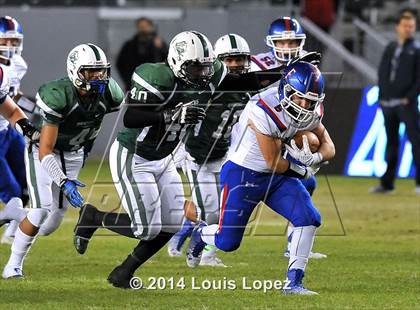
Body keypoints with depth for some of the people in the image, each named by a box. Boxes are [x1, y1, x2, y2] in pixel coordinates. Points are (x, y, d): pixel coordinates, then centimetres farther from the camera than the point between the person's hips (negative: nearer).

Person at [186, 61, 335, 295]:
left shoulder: (309, 112, -8)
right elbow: (273, 162, -24)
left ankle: (294, 282, -3)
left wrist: (314, 158, -21)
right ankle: (201, 233, 35)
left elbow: (328, 147, 2)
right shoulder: (263, 111, -31)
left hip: (277, 176, 6)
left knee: (309, 218, -13)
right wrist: (302, 170, -9)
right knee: (227, 242, -3)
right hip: (242, 174, -6)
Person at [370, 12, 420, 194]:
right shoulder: (390, 49, 16)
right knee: (391, 143, 10)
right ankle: (387, 184, 14)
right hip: (388, 102, 5)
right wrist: (382, 95, 6)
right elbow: (381, 73, 17)